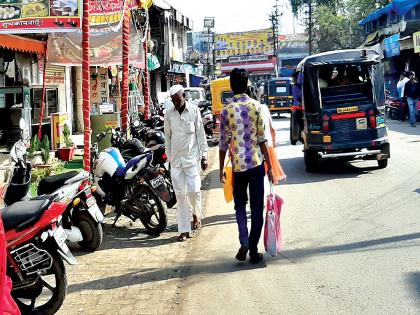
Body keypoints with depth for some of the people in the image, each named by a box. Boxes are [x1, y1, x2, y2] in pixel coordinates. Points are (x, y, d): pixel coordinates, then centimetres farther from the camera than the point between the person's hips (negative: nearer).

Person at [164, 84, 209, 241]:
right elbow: (167, 137, 13)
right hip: (175, 159, 3)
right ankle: (184, 230, 6)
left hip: (191, 158, -2)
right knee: (180, 194, 2)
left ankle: (197, 214, 24)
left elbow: (201, 134, 1)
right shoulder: (169, 114, 6)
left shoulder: (194, 110, -2)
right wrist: (169, 158, 11)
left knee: (193, 190, -8)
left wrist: (204, 156, -2)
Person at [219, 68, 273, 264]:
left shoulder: (226, 110, -4)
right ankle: (253, 250, 9)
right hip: (256, 163, 0)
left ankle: (244, 242, -3)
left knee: (240, 205, 16)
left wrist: (221, 170, 8)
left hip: (238, 165, 0)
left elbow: (223, 144, -2)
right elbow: (262, 139, -4)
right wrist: (269, 165, 3)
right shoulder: (256, 106, -4)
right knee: (257, 208, 7)